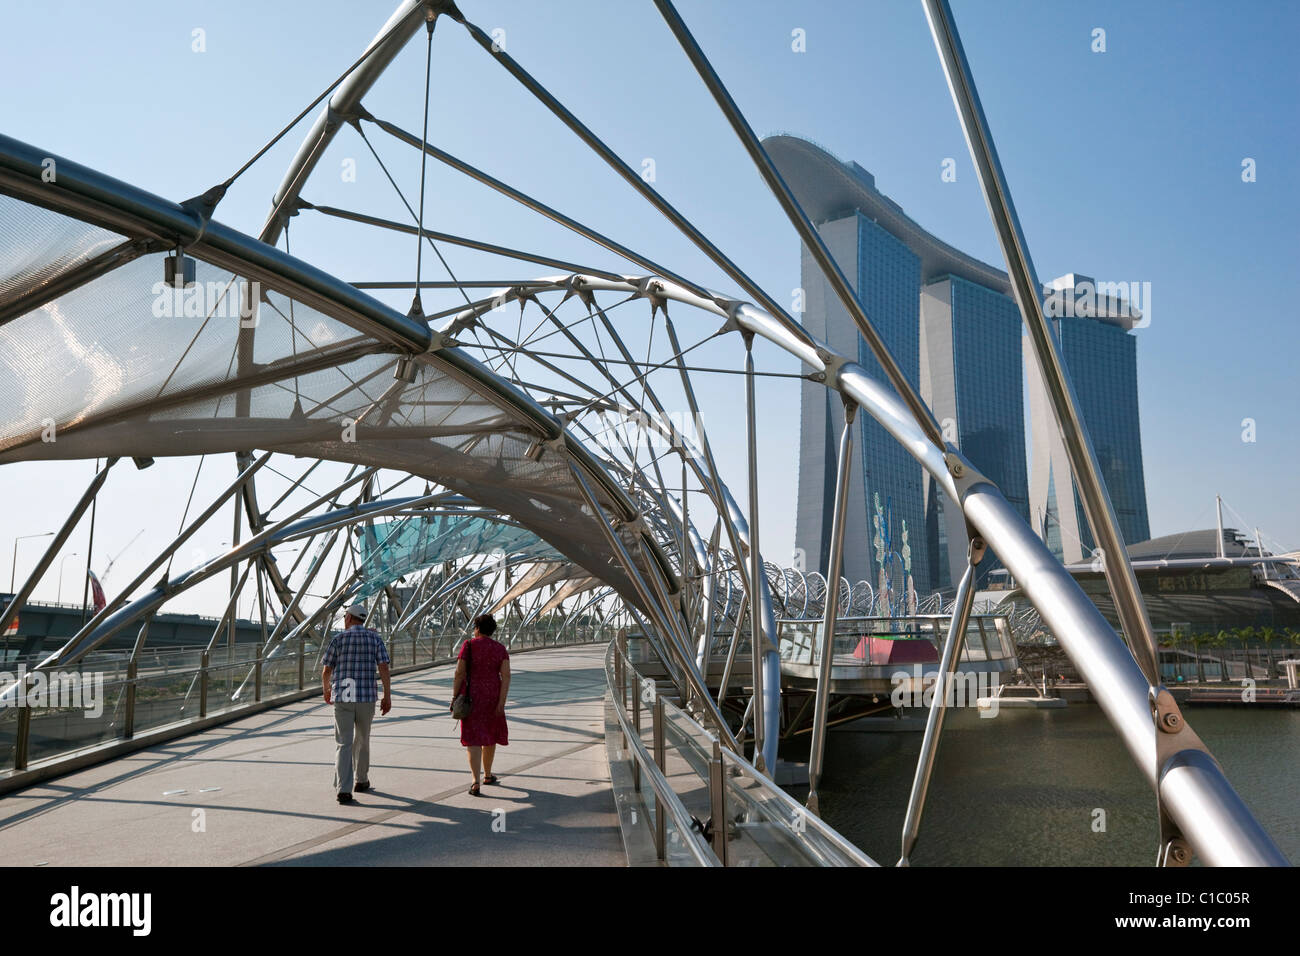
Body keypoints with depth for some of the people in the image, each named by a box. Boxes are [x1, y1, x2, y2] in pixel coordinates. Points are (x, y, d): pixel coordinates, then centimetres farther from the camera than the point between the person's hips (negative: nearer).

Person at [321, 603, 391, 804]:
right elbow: (383, 668, -6)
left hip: (342, 697, -2)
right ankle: (361, 780, 33)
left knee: (343, 744, -2)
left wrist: (326, 690, 22)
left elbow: (326, 671, 3)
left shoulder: (339, 638, 0)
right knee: (362, 739, 20)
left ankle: (343, 790, -13)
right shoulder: (374, 638, 4)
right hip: (366, 697, 2)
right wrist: (387, 696, -2)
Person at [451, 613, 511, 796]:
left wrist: (455, 697, -4)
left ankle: (476, 782, -14)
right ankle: (488, 775, 34)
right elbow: (506, 675, -9)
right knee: (490, 733, 21)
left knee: (473, 739, -1)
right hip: (492, 696, 2)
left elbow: (459, 673, -11)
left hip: (471, 696, -2)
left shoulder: (468, 645, -6)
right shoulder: (500, 648, 1)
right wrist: (501, 702, -10)